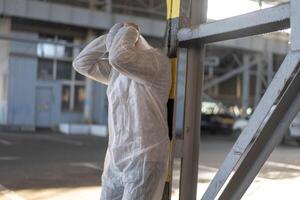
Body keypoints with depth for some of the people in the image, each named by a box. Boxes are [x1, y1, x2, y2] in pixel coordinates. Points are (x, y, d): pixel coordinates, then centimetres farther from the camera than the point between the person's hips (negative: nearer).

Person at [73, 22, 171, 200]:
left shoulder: (156, 59, -12)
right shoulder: (117, 70, 14)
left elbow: (118, 57, -28)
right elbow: (82, 63, 14)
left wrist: (129, 31, -9)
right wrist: (110, 37, 7)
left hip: (145, 161, -8)